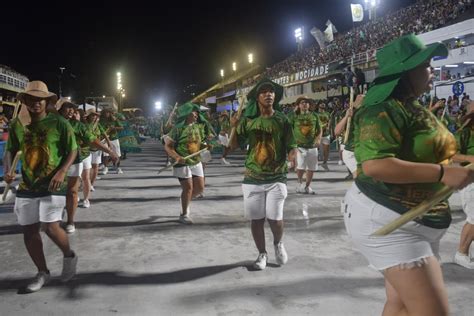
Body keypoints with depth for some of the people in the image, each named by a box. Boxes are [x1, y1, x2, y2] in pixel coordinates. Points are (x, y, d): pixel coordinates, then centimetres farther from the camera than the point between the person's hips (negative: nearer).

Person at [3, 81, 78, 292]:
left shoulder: (59, 123, -6)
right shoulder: (18, 126, 4)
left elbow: (73, 150, -3)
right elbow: (11, 150, 15)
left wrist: (62, 171, -17)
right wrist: (7, 171, -3)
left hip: (52, 185, -4)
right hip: (27, 186, 5)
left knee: (51, 227, -13)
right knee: (29, 231, 7)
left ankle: (69, 256, 19)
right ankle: (42, 273, 26)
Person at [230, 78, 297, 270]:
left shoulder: (282, 120, 0)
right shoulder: (248, 120, 2)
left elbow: (291, 146, -1)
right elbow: (235, 145, 5)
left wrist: (293, 155, -24)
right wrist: (234, 128, -12)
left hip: (276, 178, -1)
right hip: (252, 178, 2)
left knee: (274, 218, -7)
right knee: (256, 219, 6)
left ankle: (278, 243, 27)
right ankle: (262, 254, 28)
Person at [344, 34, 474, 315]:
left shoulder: (417, 110, 15)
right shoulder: (384, 110, -18)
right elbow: (375, 165, -31)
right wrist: (442, 174, -28)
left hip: (420, 221, 10)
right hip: (387, 219, -10)